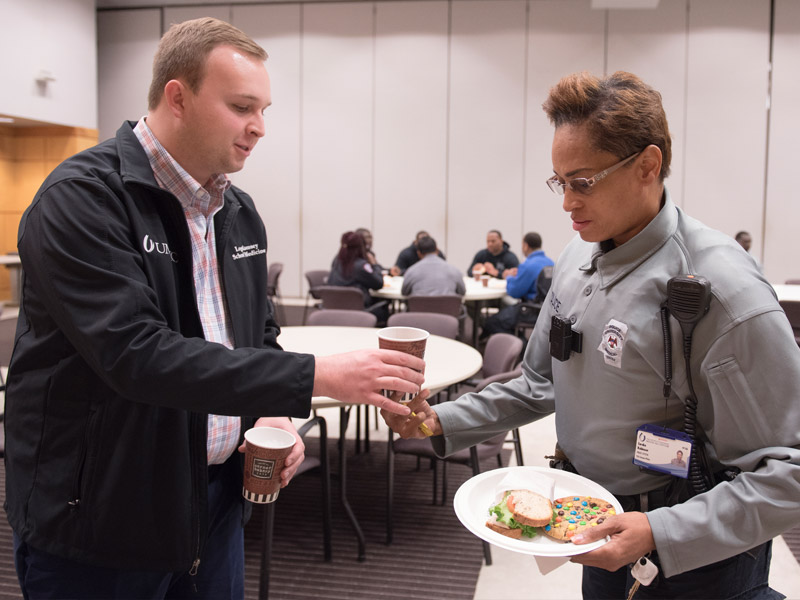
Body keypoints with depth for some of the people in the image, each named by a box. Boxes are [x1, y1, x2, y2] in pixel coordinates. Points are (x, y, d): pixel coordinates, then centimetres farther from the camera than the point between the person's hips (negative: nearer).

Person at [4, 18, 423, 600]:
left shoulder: (240, 213, 7)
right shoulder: (83, 199, -17)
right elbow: (136, 354, -28)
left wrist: (275, 413, -5)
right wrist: (313, 377, -30)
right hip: (96, 522, -6)